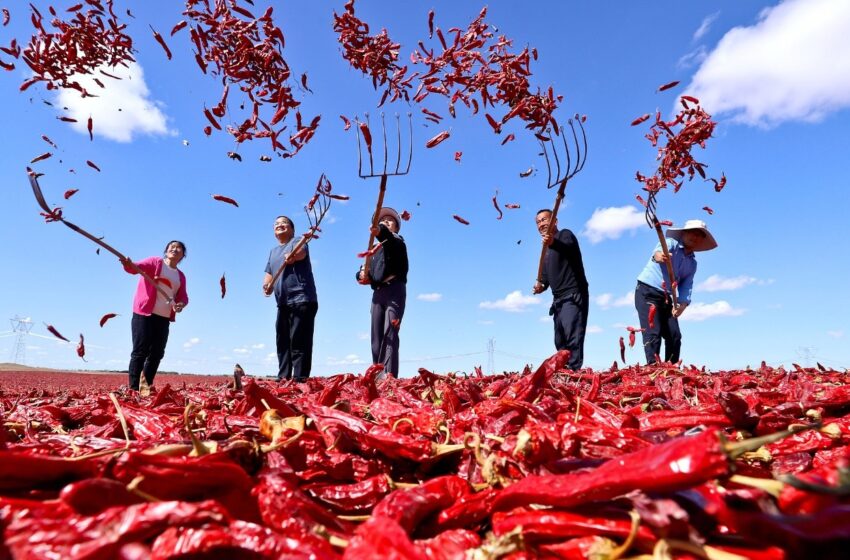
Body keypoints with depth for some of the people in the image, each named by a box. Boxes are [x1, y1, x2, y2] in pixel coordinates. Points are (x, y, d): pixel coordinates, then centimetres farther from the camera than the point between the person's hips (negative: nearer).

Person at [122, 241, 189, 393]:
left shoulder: (181, 276, 16)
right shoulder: (155, 262, 2)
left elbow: (183, 297, 13)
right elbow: (138, 267, -15)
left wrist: (181, 304, -10)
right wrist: (128, 265, -39)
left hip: (164, 318, 6)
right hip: (144, 314, -6)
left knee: (157, 353, 8)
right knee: (140, 351, -8)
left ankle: (146, 387, 18)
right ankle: (134, 389, -8)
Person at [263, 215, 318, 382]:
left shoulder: (297, 242, 1)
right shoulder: (273, 252, 25)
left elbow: (301, 252, -22)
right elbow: (269, 274, 20)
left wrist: (292, 255, -47)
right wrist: (267, 285, -5)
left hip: (302, 301, -8)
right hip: (283, 304, 8)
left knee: (299, 343, -11)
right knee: (282, 342, 11)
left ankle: (300, 380, -11)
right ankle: (283, 378, 19)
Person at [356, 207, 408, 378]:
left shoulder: (396, 240, 6)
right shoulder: (375, 249, 25)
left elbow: (390, 240, -20)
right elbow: (364, 270, 17)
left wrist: (380, 232, -42)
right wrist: (361, 274, -8)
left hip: (394, 291, -7)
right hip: (378, 293, 7)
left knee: (389, 335, -18)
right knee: (376, 338, 2)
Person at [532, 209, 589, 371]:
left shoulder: (565, 234, -2)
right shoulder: (546, 251, 22)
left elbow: (569, 246, -27)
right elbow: (545, 276, 20)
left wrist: (554, 242, -49)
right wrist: (541, 285, -3)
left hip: (573, 296, -9)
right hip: (558, 300, 9)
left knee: (572, 337, -20)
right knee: (560, 342, 8)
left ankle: (574, 371, -25)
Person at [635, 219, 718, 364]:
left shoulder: (692, 263, 13)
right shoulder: (671, 243, -7)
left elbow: (687, 285, 3)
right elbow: (660, 249, -31)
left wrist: (683, 303, -18)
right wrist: (658, 256, -57)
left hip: (665, 298, 7)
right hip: (647, 292, -7)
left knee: (675, 336, 3)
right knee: (653, 333, -16)